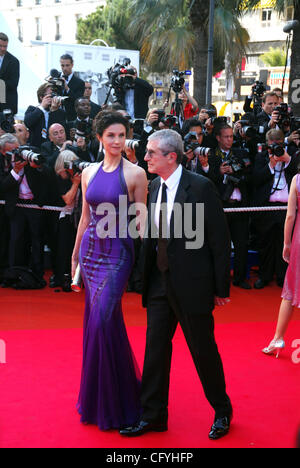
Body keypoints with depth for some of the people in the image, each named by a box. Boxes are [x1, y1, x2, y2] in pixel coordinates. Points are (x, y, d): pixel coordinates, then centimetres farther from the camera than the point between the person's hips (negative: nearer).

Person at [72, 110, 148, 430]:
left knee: (103, 318, -10)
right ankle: (98, 394, 25)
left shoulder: (135, 174, -5)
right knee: (95, 318, 9)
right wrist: (76, 254, 16)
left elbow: (141, 221, -3)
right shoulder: (89, 173, 9)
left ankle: (111, 400, 7)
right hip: (91, 250, 5)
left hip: (118, 252, -5)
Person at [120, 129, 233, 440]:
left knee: (203, 350, 7)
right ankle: (153, 415, 23)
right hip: (160, 283, 6)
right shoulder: (155, 187, 7)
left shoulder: (201, 187, -13)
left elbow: (219, 239, -11)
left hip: (192, 285, -6)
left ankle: (222, 411, 29)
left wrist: (221, 288, -10)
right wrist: (147, 278, 7)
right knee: (155, 348, 9)